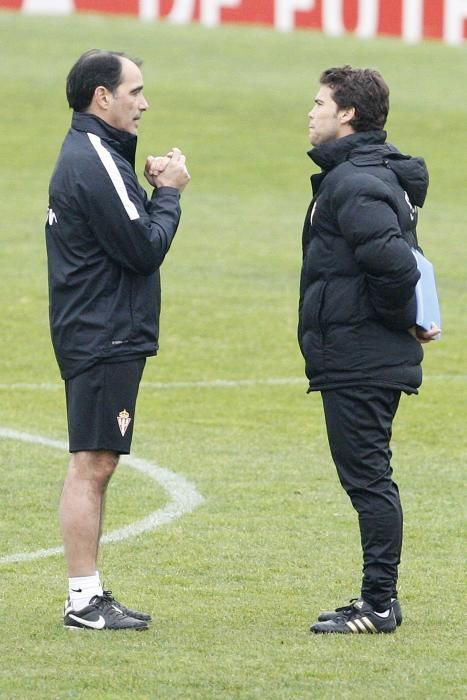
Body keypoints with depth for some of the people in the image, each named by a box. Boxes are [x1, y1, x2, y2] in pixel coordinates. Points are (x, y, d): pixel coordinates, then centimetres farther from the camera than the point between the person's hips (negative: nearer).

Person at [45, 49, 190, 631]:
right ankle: (83, 600, -7)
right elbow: (144, 249, -19)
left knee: (96, 466, 12)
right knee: (91, 464, -8)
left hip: (102, 337, 11)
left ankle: (91, 594, 16)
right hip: (104, 338, -11)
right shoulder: (94, 163, -17)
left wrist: (153, 189, 5)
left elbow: (127, 234, 17)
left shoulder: (88, 156, 17)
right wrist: (169, 191, -5)